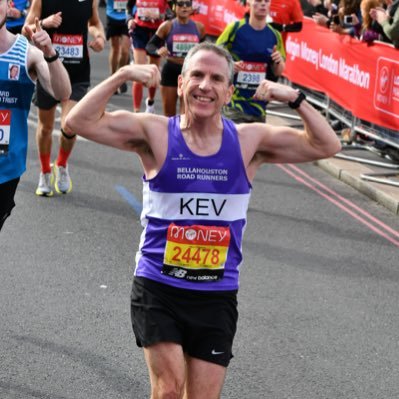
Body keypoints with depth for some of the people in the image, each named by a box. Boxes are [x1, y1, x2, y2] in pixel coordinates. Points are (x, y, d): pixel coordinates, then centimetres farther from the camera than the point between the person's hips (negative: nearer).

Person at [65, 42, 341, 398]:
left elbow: (327, 146, 0)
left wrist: (294, 98, -10)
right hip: (157, 289, -2)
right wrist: (122, 76, -18)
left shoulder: (249, 142, 0)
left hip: (218, 296, 3)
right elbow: (79, 122, -13)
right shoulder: (156, 134, -6)